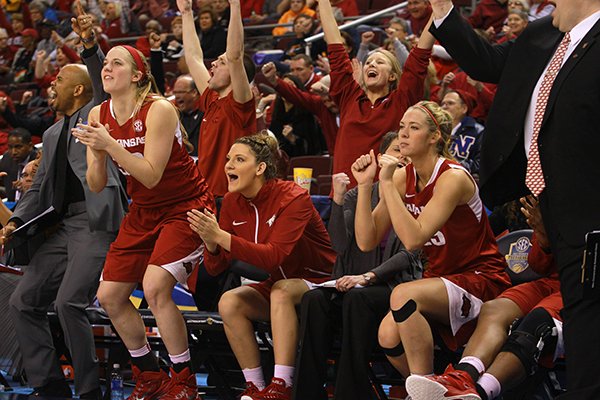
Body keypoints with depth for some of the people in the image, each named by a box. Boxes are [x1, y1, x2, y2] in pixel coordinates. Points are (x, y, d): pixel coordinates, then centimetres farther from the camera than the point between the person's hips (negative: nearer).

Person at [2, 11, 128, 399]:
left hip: (96, 221, -9)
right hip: (62, 225, 9)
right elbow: (40, 187, 25)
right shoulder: (53, 134, 25)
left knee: (69, 302, -22)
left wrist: (91, 47, -28)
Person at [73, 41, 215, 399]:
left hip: (185, 206, -8)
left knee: (155, 287, -25)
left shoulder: (158, 110, -20)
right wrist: (97, 154, -18)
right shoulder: (98, 116, 0)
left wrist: (110, 145, -31)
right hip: (143, 212, 8)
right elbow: (97, 186, 1)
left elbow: (151, 176, -25)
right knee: (110, 296, 4)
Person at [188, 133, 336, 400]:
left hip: (318, 284, -6)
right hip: (279, 286, 6)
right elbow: (216, 268, -4)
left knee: (282, 290, -35)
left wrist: (221, 236, -38)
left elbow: (275, 256, -33)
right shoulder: (232, 202, -2)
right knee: (229, 302, -20)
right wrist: (211, 244, -27)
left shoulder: (293, 198, -19)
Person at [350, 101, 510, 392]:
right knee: (389, 334, -23)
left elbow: (413, 239, -28)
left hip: (480, 279, -6)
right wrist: (364, 185, -11)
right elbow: (367, 242, -2)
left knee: (403, 295, -33)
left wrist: (387, 183, -25)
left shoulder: (453, 178, -16)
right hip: (440, 277, 6)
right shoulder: (403, 178, 3)